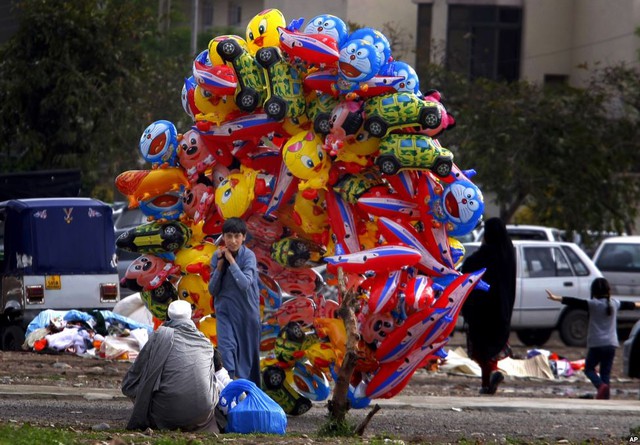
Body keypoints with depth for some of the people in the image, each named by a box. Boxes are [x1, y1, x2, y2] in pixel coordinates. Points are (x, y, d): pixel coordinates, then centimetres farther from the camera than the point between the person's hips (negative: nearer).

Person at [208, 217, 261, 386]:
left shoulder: (248, 256, -12)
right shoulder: (218, 256, -2)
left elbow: (245, 284, -27)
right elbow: (213, 290, -1)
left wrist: (231, 260, -22)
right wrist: (220, 265, -13)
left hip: (246, 310, -2)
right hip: (225, 310, 2)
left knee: (247, 351, 6)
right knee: (227, 346, -15)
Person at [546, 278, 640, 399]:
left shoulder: (593, 304, -8)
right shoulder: (614, 303, 9)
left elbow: (575, 303, -17)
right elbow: (626, 305, 30)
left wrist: (557, 298, -22)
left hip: (596, 344, -4)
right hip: (611, 344, 4)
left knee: (589, 368, 9)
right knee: (606, 372, 8)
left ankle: (601, 385, -17)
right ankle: (605, 398, 0)